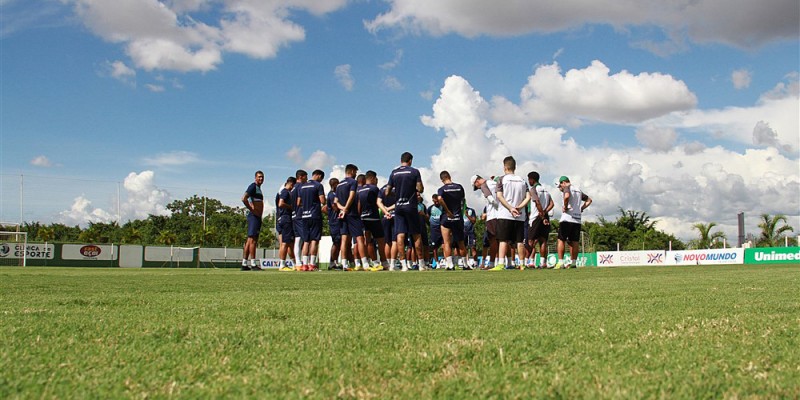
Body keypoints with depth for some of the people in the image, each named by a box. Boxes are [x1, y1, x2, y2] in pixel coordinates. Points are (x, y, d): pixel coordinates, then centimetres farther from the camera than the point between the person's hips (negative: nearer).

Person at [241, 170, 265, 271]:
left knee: (250, 240, 9)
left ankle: (244, 264, 11)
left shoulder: (259, 188, 22)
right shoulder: (253, 186, -8)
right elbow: (244, 199, -21)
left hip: (258, 217, 10)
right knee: (252, 240, -11)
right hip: (253, 216, -10)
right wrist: (252, 210, -18)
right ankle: (253, 264, -13)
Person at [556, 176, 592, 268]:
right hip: (577, 220, 7)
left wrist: (565, 207, -13)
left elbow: (567, 196, -25)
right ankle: (573, 262, 9)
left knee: (561, 240, -4)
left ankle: (560, 262, -11)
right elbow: (589, 200, 28)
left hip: (567, 218, -7)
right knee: (574, 242, 8)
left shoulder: (567, 187, -2)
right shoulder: (578, 190, 21)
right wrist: (581, 208, 18)